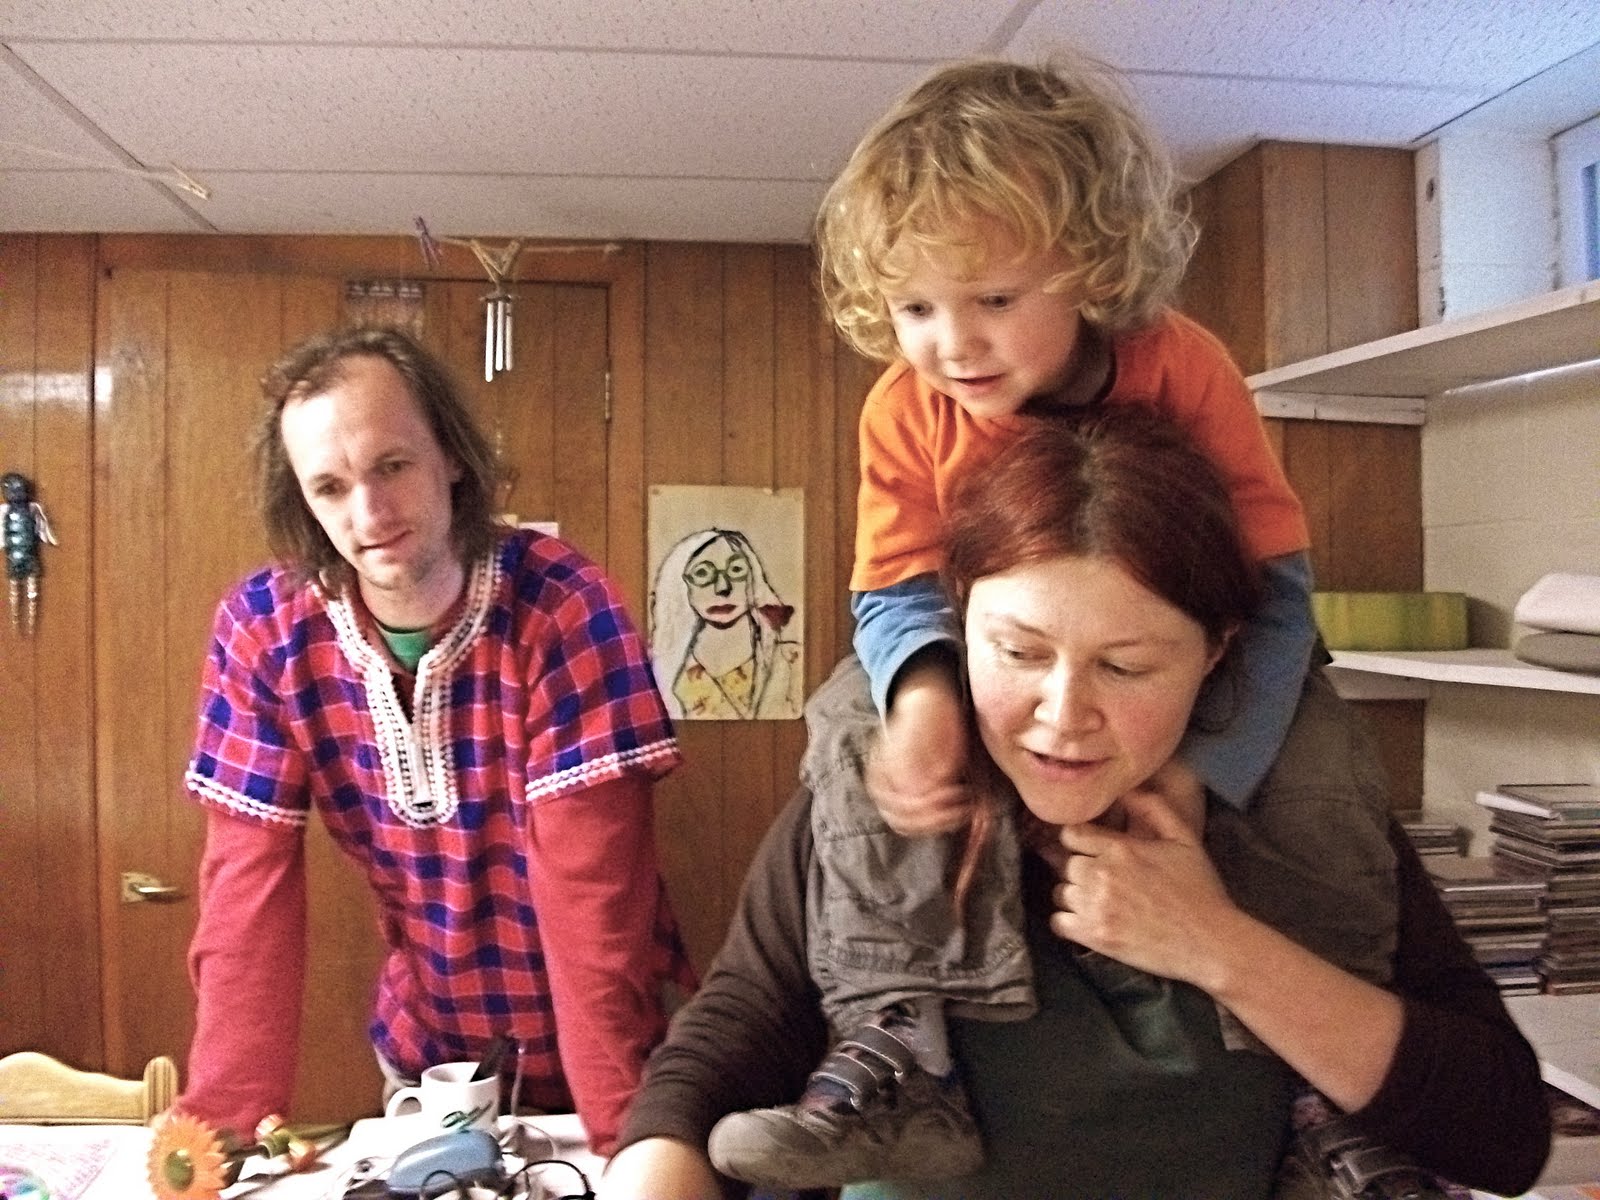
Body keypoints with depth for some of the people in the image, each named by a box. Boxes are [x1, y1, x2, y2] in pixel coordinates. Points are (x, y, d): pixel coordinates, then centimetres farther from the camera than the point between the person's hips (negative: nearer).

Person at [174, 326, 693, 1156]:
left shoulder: (562, 607, -24)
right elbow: (249, 882, -11)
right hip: (424, 1041, 3)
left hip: (604, 1036, -3)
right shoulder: (261, 629, -13)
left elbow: (589, 886, -25)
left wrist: (620, 1127, -28)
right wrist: (228, 1116, -18)